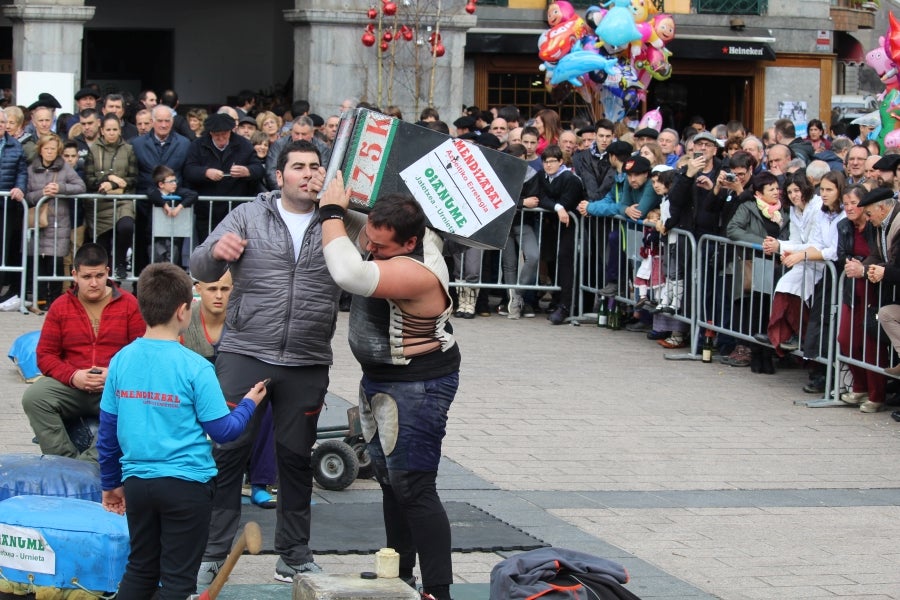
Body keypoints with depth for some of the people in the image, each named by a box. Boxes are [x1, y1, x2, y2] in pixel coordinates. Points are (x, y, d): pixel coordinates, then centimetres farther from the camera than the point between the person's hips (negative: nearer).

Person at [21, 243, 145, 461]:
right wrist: (73, 376, -11)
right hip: (70, 386, 2)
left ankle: (90, 460, -33)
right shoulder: (60, 307, 12)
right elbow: (45, 355, 8)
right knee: (34, 396, -26)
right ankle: (66, 459, -26)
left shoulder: (129, 305, 6)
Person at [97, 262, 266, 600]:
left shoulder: (121, 360, 0)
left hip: (136, 481, 5)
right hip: (185, 484, -5)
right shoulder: (194, 368, -13)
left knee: (140, 569, 18)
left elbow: (107, 432, 6)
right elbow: (222, 432, -9)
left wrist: (110, 483, 17)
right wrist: (249, 404, 10)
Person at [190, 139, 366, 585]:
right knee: (227, 451, -1)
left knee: (296, 457, 10)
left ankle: (293, 554, 21)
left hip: (308, 364, 1)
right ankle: (212, 553, 7)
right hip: (244, 354, -1)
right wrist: (216, 251, -24)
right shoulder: (248, 216, 3)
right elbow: (200, 269, -1)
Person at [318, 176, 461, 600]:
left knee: (412, 487, -12)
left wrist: (332, 212, -32)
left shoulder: (416, 271, -32)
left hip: (417, 388, -11)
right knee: (389, 477, 18)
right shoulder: (394, 237, -2)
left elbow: (350, 274, -44)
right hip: (381, 383, 11)